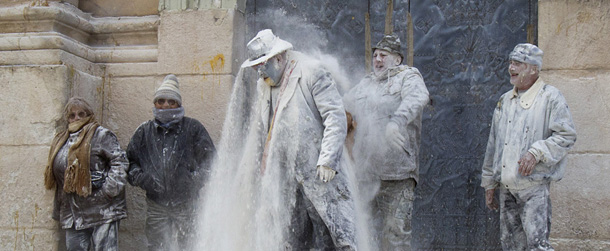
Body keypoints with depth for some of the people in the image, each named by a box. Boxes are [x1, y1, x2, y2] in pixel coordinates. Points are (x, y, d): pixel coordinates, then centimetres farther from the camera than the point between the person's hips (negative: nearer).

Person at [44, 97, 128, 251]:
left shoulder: (101, 135, -2)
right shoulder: (61, 142, 19)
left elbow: (120, 162, -11)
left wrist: (107, 191, -18)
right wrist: (58, 211, 20)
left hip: (102, 214, -7)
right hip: (73, 214, 7)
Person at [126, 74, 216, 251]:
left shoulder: (193, 128, 5)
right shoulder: (144, 131, 13)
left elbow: (209, 158, 3)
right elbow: (130, 160, 19)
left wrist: (195, 180, -8)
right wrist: (139, 178, 1)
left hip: (186, 204, -2)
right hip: (156, 205, 3)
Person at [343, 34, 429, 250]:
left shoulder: (407, 76, 3)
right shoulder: (366, 84, 22)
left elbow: (417, 97, -19)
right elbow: (344, 105, 31)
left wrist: (396, 121, -37)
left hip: (397, 169, -6)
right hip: (368, 169, 6)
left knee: (396, 228, -8)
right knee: (378, 228, 10)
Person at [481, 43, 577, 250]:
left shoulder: (550, 97, -2)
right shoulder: (505, 100, 17)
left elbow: (566, 136, -9)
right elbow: (493, 145, 19)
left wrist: (536, 152, -21)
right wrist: (489, 182, 18)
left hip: (534, 186, -6)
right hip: (506, 186, 7)